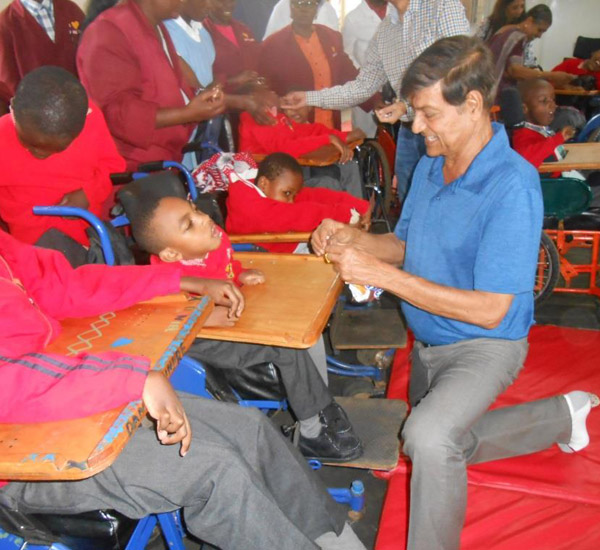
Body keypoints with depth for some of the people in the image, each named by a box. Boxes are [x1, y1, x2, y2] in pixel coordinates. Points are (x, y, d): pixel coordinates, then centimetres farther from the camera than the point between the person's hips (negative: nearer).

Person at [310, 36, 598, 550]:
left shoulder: (512, 185, -28)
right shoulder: (431, 165, -5)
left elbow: (490, 310, -30)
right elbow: (406, 246, 6)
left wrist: (380, 273, -33)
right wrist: (351, 237, -15)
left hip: (485, 344, -8)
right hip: (429, 342, 8)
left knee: (428, 436, -36)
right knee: (446, 444, 29)